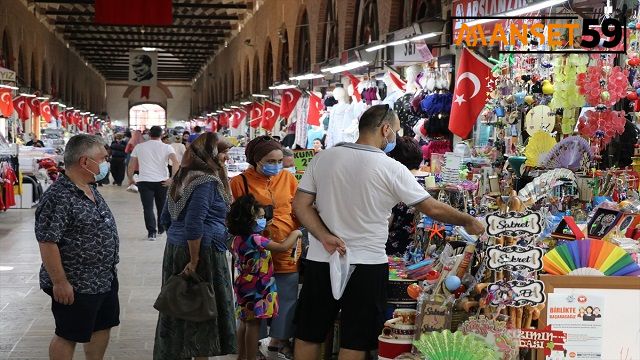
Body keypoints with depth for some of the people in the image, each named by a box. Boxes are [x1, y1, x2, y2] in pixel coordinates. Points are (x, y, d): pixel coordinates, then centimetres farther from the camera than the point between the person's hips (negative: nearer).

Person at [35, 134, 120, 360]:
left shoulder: (91, 189, 8)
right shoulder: (58, 197, -23)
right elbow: (47, 243, -24)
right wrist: (60, 282, -23)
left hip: (105, 279, 9)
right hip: (75, 286, -9)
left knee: (102, 327, 18)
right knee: (68, 336, 4)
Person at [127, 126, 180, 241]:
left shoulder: (139, 147, 7)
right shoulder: (166, 147, 3)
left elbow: (131, 166, 7)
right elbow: (175, 162, -13)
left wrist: (130, 179, 18)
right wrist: (173, 178, -12)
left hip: (144, 181, -1)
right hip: (162, 181, 1)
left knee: (148, 208, 1)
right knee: (162, 207, 17)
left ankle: (151, 232, -10)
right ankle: (161, 229, 30)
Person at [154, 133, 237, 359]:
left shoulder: (182, 177, 10)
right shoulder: (206, 181, -17)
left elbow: (166, 218, 17)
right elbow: (194, 225, -23)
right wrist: (194, 261, -19)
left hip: (174, 247, 9)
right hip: (202, 250, -9)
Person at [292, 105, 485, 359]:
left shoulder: (323, 158, 1)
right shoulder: (391, 169, -9)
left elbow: (300, 205, -1)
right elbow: (433, 209, -3)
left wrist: (324, 237, -8)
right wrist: (468, 222, 12)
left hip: (320, 262, 4)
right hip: (366, 266, -4)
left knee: (308, 336, 13)